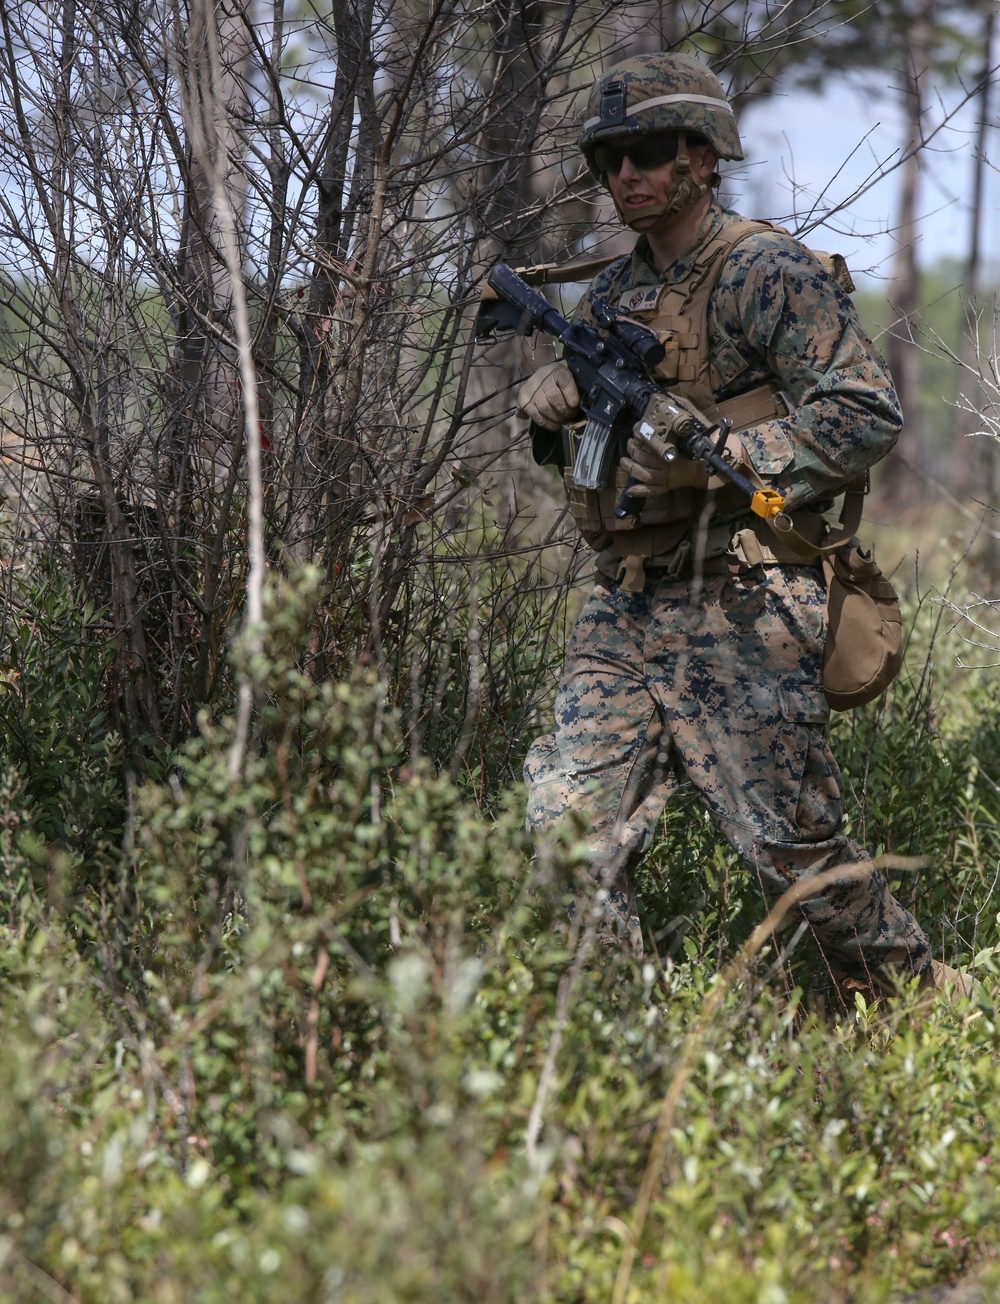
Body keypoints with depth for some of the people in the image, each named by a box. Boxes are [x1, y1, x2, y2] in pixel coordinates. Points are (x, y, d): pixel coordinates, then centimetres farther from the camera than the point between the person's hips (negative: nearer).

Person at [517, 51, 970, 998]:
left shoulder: (765, 273, -6)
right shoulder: (609, 296, 17)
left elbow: (869, 414, -14)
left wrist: (712, 457, -19)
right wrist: (551, 406, 4)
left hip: (739, 612, -7)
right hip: (621, 615, 7)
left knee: (793, 849, -3)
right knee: (567, 833, -3)